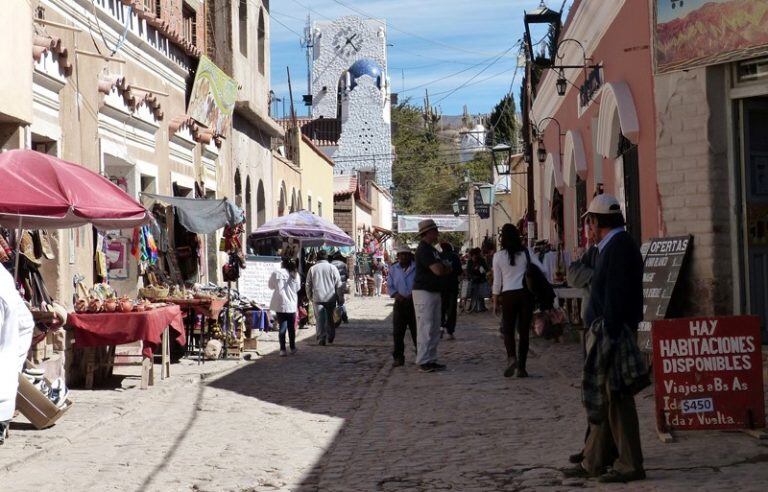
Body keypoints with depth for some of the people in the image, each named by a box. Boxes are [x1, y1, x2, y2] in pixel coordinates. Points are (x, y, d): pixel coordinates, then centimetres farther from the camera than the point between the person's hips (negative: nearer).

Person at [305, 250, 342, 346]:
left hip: (317, 298, 0)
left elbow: (308, 285, 7)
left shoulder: (312, 269, 2)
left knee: (320, 319, 1)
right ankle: (330, 337, 17)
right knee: (330, 318, 14)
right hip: (330, 298, 0)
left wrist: (310, 296, 18)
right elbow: (338, 284, 2)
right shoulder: (332, 268, 0)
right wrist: (339, 297, 11)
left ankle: (321, 339, -3)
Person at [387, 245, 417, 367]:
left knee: (416, 330, 3)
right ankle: (398, 357, 8)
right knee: (398, 332, 2)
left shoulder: (416, 268, -1)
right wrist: (396, 294, -8)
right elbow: (389, 285, 9)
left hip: (414, 303, -3)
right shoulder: (393, 269, 10)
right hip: (399, 303, 3)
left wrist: (413, 294, -14)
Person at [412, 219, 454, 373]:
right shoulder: (423, 249, -15)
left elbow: (447, 270, 18)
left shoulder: (432, 249, 17)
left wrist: (442, 268, -4)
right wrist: (444, 267, 0)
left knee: (435, 329, 11)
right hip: (423, 292, -10)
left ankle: (431, 360, 16)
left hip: (434, 292, 10)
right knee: (425, 328, -9)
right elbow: (438, 270, -22)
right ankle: (423, 362, -7)